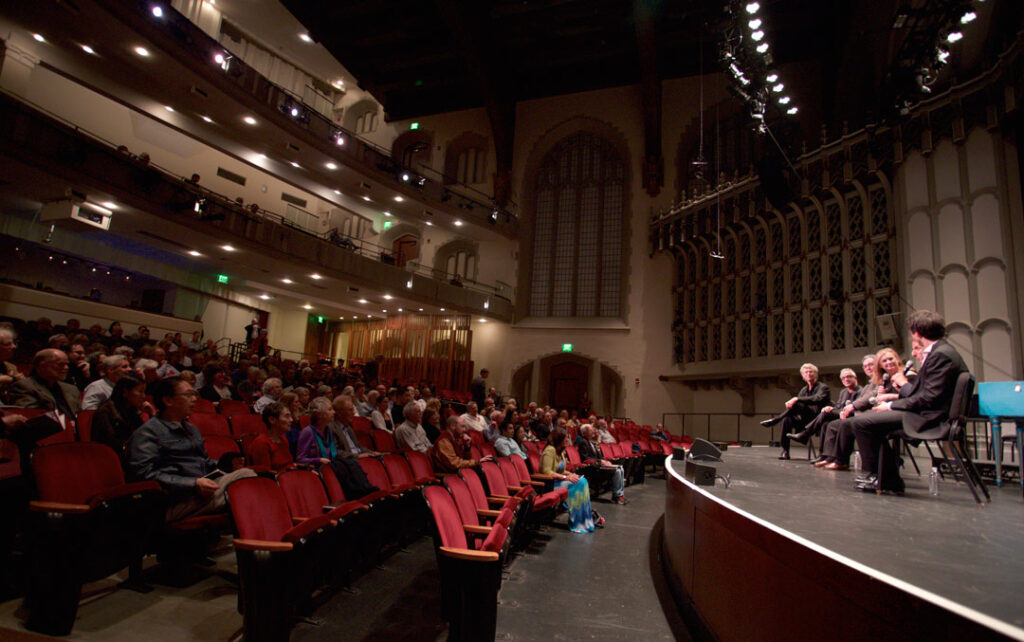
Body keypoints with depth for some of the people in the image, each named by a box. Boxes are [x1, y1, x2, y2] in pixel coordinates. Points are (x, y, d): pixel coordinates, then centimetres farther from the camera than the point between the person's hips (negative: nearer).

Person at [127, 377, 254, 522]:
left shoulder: (191, 429, 27)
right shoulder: (147, 432, -1)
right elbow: (146, 474, -12)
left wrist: (226, 464, 10)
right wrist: (194, 484, -21)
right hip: (178, 503, -8)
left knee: (245, 473, -21)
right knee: (243, 476, -27)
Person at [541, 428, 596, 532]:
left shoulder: (561, 451, 15)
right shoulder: (550, 450, -15)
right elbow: (547, 471, -22)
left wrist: (570, 474, 1)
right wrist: (565, 477, -22)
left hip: (559, 480, 9)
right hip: (550, 483, -9)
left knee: (583, 481, -13)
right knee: (579, 484, -23)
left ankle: (587, 520, -10)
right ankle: (576, 523, -15)